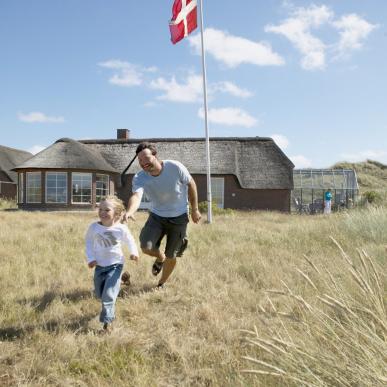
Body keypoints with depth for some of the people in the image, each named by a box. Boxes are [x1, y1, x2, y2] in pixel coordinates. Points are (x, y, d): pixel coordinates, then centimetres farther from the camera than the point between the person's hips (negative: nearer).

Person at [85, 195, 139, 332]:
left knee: (108, 295, -11)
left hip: (115, 265, -4)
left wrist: (134, 252, -17)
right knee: (99, 294, 19)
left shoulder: (121, 228, -17)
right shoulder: (94, 227, -11)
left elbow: (130, 241, 0)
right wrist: (90, 258, -3)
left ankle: (107, 321, 0)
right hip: (99, 265, 4)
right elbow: (89, 242, 5)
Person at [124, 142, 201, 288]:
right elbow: (136, 196, -39)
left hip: (179, 217, -1)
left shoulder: (175, 167, -23)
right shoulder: (139, 178, -19)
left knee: (170, 257, 5)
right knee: (146, 247, -18)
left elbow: (191, 184, -7)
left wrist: (194, 209, -2)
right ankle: (160, 258, 21)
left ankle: (161, 284, 35)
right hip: (157, 216, 2)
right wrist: (129, 212, -62)